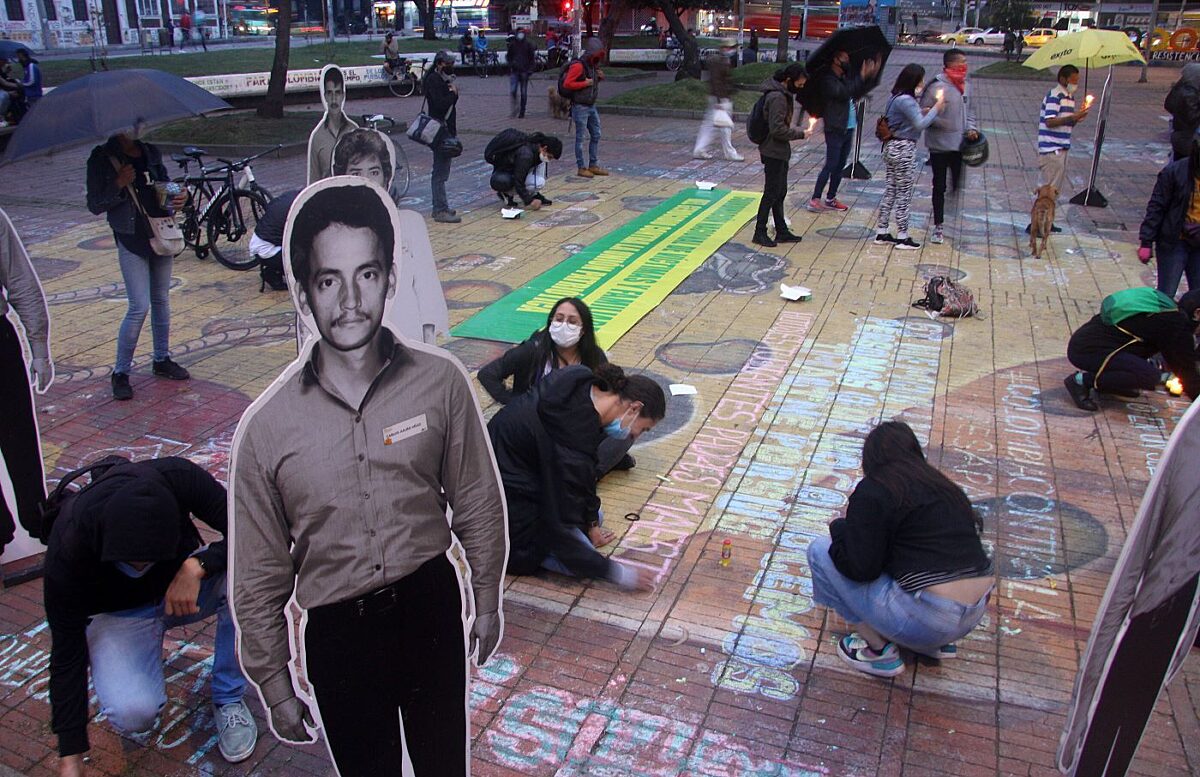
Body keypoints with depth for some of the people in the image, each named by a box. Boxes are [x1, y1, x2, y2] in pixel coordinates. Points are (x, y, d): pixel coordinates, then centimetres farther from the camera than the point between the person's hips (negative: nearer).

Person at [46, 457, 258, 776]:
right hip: (120, 613, -2)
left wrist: (197, 566, -40)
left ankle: (228, 699, -11)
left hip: (183, 581, 2)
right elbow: (67, 651, -23)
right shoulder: (68, 550, -32)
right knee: (132, 712, -31)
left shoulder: (179, 478, -32)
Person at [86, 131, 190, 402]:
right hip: (132, 240, -5)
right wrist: (118, 184, -20)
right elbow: (95, 205, -5)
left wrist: (178, 197, -2)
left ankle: (162, 359, 28)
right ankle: (120, 372, 4)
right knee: (140, 307, -9)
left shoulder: (150, 153, 7)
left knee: (161, 300, 14)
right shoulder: (101, 159, -6)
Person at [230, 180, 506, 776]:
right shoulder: (266, 427, -16)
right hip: (337, 635, 0)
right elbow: (259, 580, -5)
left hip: (431, 608, 1)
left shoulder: (441, 382, -15)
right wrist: (275, 687, 3)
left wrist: (487, 602, 9)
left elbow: (477, 503, -1)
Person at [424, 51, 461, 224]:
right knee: (440, 172, -9)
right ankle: (441, 211, -8)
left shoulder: (444, 79, 17)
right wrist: (453, 93, -11)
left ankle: (439, 207, 22)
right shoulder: (433, 80, -13)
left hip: (447, 129, 10)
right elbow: (440, 104, -25)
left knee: (440, 171, 15)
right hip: (440, 131, -10)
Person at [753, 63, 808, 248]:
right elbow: (777, 129, -25)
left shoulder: (785, 94, 11)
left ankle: (782, 231, 23)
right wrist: (799, 133, -15)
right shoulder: (777, 97, -21)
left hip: (780, 152, 10)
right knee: (771, 193, -3)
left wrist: (795, 130, 8)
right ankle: (760, 232, 6)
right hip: (773, 153, -10)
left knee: (780, 192, 14)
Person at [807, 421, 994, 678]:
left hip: (926, 620, -8)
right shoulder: (944, 486, 14)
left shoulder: (873, 491, -7)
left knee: (821, 551, 3)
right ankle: (937, 642, 19)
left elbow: (860, 568, -14)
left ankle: (879, 650, 5)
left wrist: (839, 528, 6)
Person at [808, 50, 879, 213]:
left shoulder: (845, 78, 15)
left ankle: (831, 199, 19)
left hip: (848, 129, 8)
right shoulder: (828, 80, -11)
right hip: (835, 130, -8)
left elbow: (857, 94, 19)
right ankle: (815, 200, -7)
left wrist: (870, 75, 9)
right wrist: (861, 76, -22)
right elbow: (844, 93, -25)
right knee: (830, 166, -10)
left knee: (840, 166, 11)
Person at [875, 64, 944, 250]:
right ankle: (902, 237, 7)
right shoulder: (906, 100, -18)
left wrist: (922, 112, 6)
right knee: (904, 193, 0)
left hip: (893, 147, 9)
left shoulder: (896, 97, 11)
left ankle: (881, 233, 17)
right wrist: (936, 109, -9)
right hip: (904, 149, -9)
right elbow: (921, 125, -20)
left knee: (891, 190, 13)